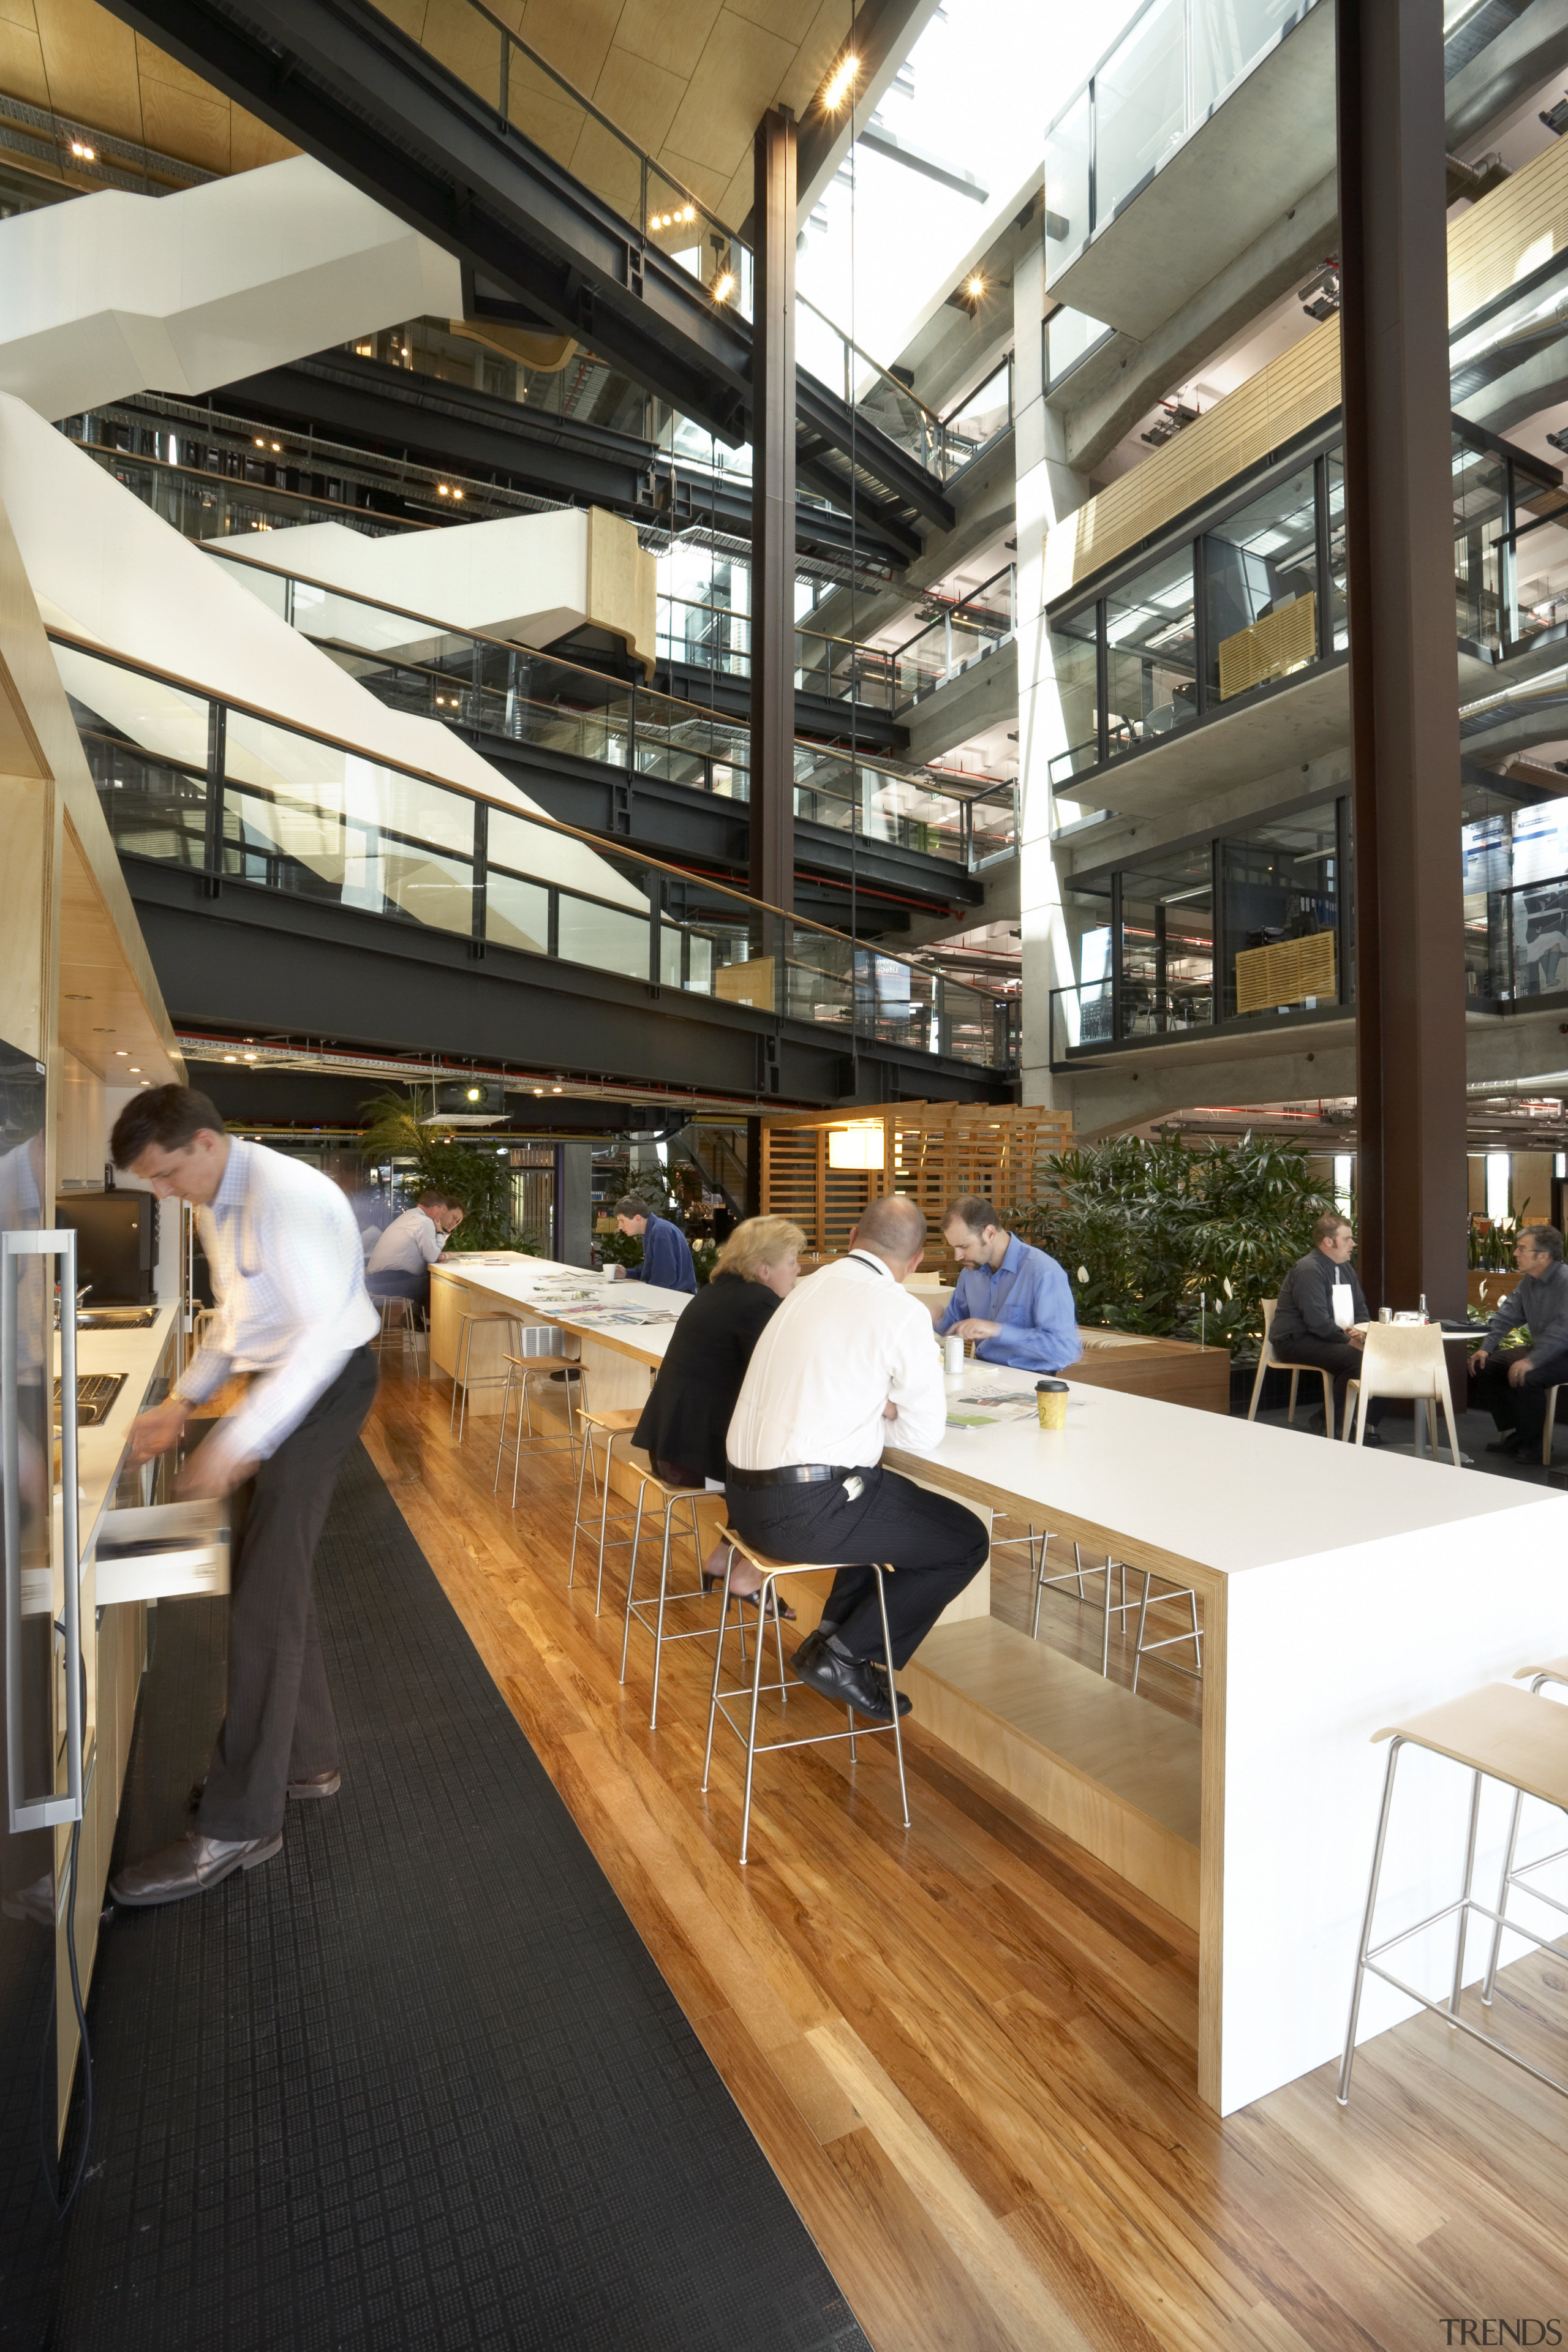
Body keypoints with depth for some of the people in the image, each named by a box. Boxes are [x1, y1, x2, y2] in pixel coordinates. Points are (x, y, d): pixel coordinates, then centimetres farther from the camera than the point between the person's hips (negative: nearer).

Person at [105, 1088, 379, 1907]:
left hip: (324, 1383, -10)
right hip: (279, 1379, 10)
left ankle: (239, 1824, 7)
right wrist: (184, 1401, 7)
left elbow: (326, 1331, -28)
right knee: (275, 1576, 18)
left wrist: (239, 1440, -27)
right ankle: (305, 1758, 34)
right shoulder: (215, 1204, 8)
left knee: (264, 1598, -6)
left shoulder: (286, 1198, -23)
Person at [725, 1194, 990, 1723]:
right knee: (968, 1542, 9)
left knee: (896, 1502, 30)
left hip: (746, 1497, 8)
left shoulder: (809, 1287, 10)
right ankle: (847, 1658, 11)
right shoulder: (901, 1311, -12)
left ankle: (831, 1634, 27)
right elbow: (925, 1434, -6)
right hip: (808, 1510, -8)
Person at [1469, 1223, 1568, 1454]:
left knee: (1526, 1378, -32)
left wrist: (1532, 1361, -37)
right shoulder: (1528, 1282, 8)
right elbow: (1506, 1316, 13)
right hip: (1539, 1349, 9)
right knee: (1485, 1367, -1)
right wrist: (1486, 1348, 0)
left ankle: (1532, 1442, -9)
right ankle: (1509, 1431, 10)